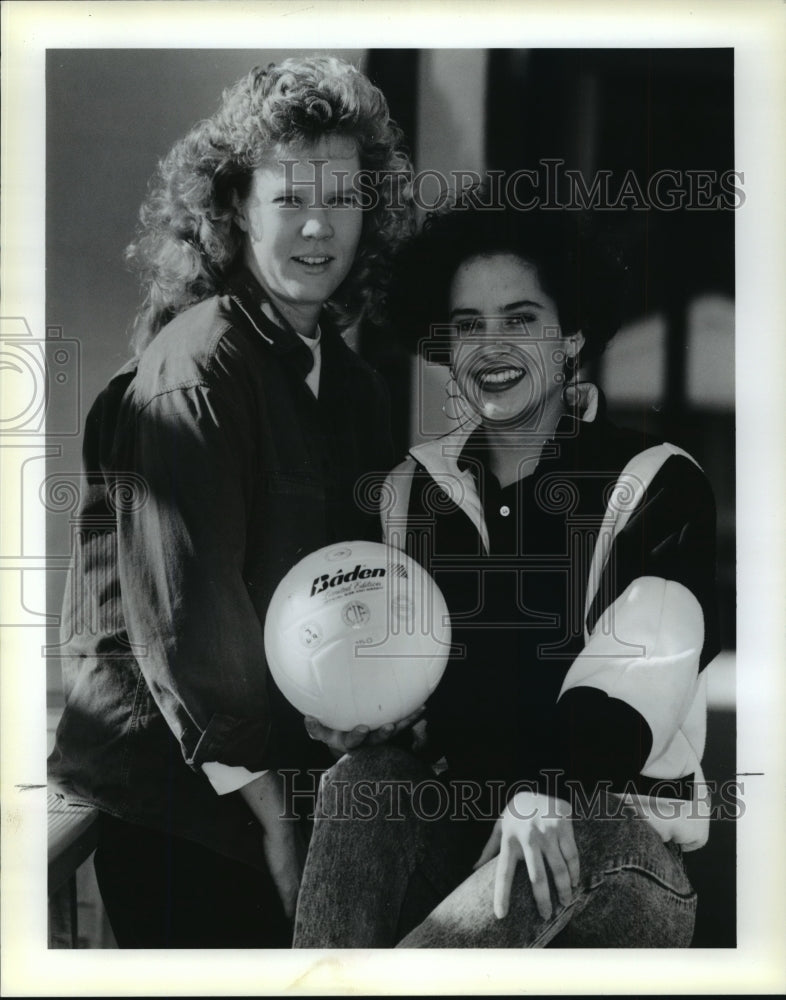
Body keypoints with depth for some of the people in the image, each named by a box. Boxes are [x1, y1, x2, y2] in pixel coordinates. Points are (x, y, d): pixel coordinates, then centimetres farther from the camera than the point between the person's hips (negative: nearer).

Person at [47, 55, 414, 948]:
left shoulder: (352, 384, 9)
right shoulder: (194, 367, -15)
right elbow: (185, 610, -20)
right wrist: (268, 807, -17)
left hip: (288, 778, 7)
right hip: (175, 788, -7)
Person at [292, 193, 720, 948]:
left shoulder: (656, 485, -2)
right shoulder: (411, 487, 14)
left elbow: (640, 664, -18)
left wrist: (550, 792, -36)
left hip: (611, 831, -4)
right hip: (448, 820, 4)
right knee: (359, 782, -27)